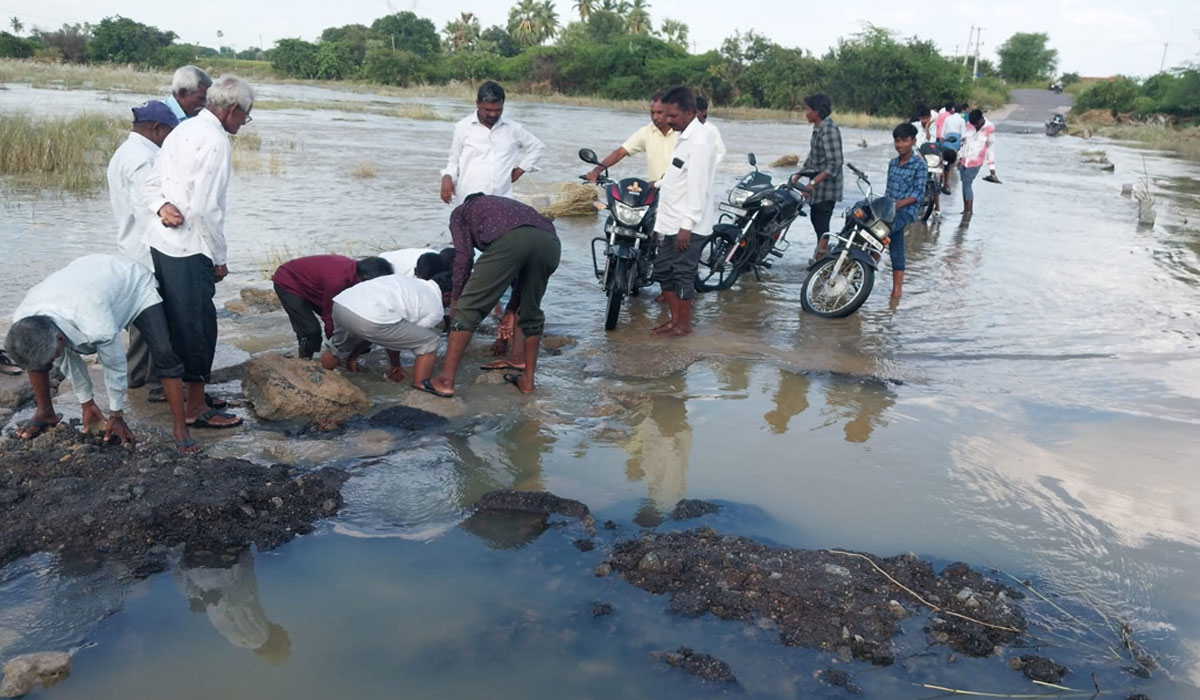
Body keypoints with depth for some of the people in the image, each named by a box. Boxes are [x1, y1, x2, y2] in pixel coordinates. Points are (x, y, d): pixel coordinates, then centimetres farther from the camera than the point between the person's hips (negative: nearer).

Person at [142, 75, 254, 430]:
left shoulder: (182, 130, 13)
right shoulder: (216, 142, -15)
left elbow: (150, 185, 14)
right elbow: (205, 209, -20)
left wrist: (162, 207, -5)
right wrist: (220, 259, -11)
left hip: (161, 241, 9)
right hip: (190, 250, -9)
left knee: (173, 321, 20)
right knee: (198, 326, 1)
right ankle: (196, 408, 10)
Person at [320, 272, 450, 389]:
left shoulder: (409, 281, 33)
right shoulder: (435, 309, 14)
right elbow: (405, 338, 17)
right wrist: (395, 367, 35)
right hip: (370, 319, -7)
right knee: (428, 342, 11)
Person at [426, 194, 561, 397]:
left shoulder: (461, 211, 32)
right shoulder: (510, 207, 46)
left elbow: (464, 255, 14)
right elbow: (523, 270, 39)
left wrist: (455, 300, 21)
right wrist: (511, 309, 42)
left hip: (509, 239, -5)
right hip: (550, 241, 5)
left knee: (469, 309, 6)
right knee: (531, 312, 26)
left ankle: (445, 380, 8)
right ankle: (527, 379, 32)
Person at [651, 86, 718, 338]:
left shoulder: (699, 142, -18)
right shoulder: (685, 136, 14)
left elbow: (698, 188, -22)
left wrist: (686, 225, -23)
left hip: (688, 225, -10)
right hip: (674, 222, 10)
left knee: (683, 274, -1)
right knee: (662, 269, 15)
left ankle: (683, 325, 11)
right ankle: (675, 318, 25)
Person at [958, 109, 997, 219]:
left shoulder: (989, 128, -10)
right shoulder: (969, 124, 2)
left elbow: (991, 147, -5)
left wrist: (991, 166, -4)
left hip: (976, 161, -5)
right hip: (964, 160, 5)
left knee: (966, 184, -11)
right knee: (966, 184, 9)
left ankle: (968, 210, -5)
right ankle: (967, 209, 19)